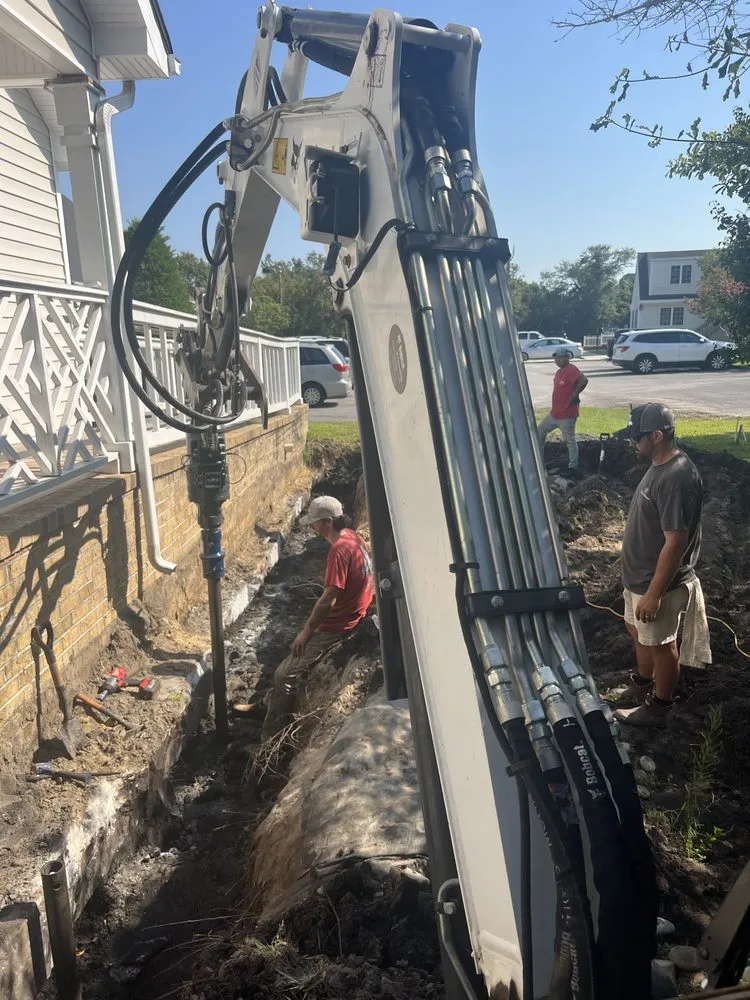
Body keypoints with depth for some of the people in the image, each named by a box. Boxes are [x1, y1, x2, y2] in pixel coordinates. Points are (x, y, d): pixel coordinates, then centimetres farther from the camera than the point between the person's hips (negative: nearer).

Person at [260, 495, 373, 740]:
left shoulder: (339, 550, -26)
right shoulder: (350, 536, 4)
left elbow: (328, 599, -27)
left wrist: (306, 631, -16)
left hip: (338, 625, -10)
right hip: (350, 614, 10)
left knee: (285, 675, -8)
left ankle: (272, 737, 0)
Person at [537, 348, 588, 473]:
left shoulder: (572, 370, -17)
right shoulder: (559, 372, 13)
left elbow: (584, 380, -33)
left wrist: (575, 395, -21)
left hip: (567, 414, -10)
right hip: (554, 412, 10)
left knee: (569, 440, -1)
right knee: (540, 431, 17)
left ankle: (573, 467, 8)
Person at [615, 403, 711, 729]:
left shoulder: (677, 479, -30)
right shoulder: (661, 464, 2)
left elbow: (675, 543, -28)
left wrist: (654, 594, -23)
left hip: (657, 583, -9)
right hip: (639, 576, 9)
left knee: (660, 644, 10)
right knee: (638, 631, 26)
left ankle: (658, 707, 30)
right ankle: (642, 684, 48)